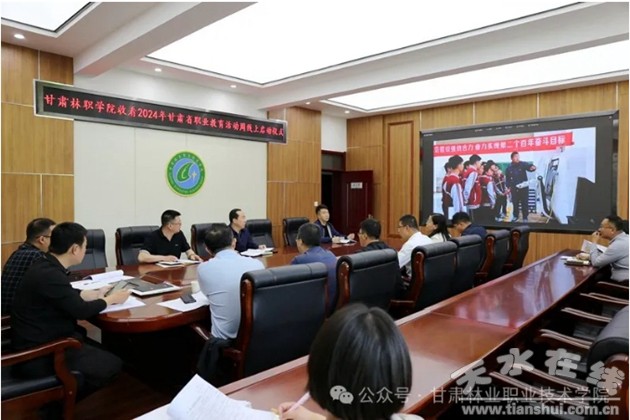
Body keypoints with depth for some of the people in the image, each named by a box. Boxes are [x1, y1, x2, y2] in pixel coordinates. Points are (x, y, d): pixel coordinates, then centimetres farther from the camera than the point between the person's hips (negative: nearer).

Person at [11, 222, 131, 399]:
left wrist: (97, 294, 18)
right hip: (39, 356, -10)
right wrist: (111, 299, -6)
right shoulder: (50, 275, -28)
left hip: (42, 341, 10)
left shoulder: (46, 265, 2)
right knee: (112, 365, -9)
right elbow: (81, 310, -21)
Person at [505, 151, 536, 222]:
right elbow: (507, 179, 8)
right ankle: (515, 216, 27)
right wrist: (509, 187, 1)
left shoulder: (523, 164, -4)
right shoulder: (509, 168, 2)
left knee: (524, 203, 2)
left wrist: (532, 167, -46)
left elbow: (529, 166, -23)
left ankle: (525, 217, 13)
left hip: (524, 188, -2)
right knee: (515, 203, 11)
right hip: (514, 189, 2)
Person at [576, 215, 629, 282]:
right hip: (625, 280, 8)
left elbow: (596, 262, -15)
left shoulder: (618, 244, -23)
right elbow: (607, 256, 20)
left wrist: (594, 243, -6)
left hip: (623, 284, -8)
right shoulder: (624, 238, 6)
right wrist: (588, 256, 10)